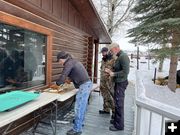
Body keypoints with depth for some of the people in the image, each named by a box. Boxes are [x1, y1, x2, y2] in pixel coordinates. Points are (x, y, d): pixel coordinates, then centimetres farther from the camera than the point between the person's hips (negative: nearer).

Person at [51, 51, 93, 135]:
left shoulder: (69, 63, -12)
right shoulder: (73, 61, 17)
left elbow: (63, 76, -13)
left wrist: (56, 85, 2)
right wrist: (70, 80, 29)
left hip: (84, 85, -11)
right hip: (87, 83, 11)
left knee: (79, 107, -4)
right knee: (82, 105, 22)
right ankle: (80, 121, 38)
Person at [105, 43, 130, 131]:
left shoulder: (123, 56, -17)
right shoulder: (119, 57, 12)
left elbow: (125, 71, -25)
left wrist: (114, 74, -17)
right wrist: (110, 71, 7)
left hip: (121, 83, -10)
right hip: (118, 83, 10)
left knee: (119, 104, 0)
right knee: (117, 103, 19)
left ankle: (119, 125, 14)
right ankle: (117, 120, 34)